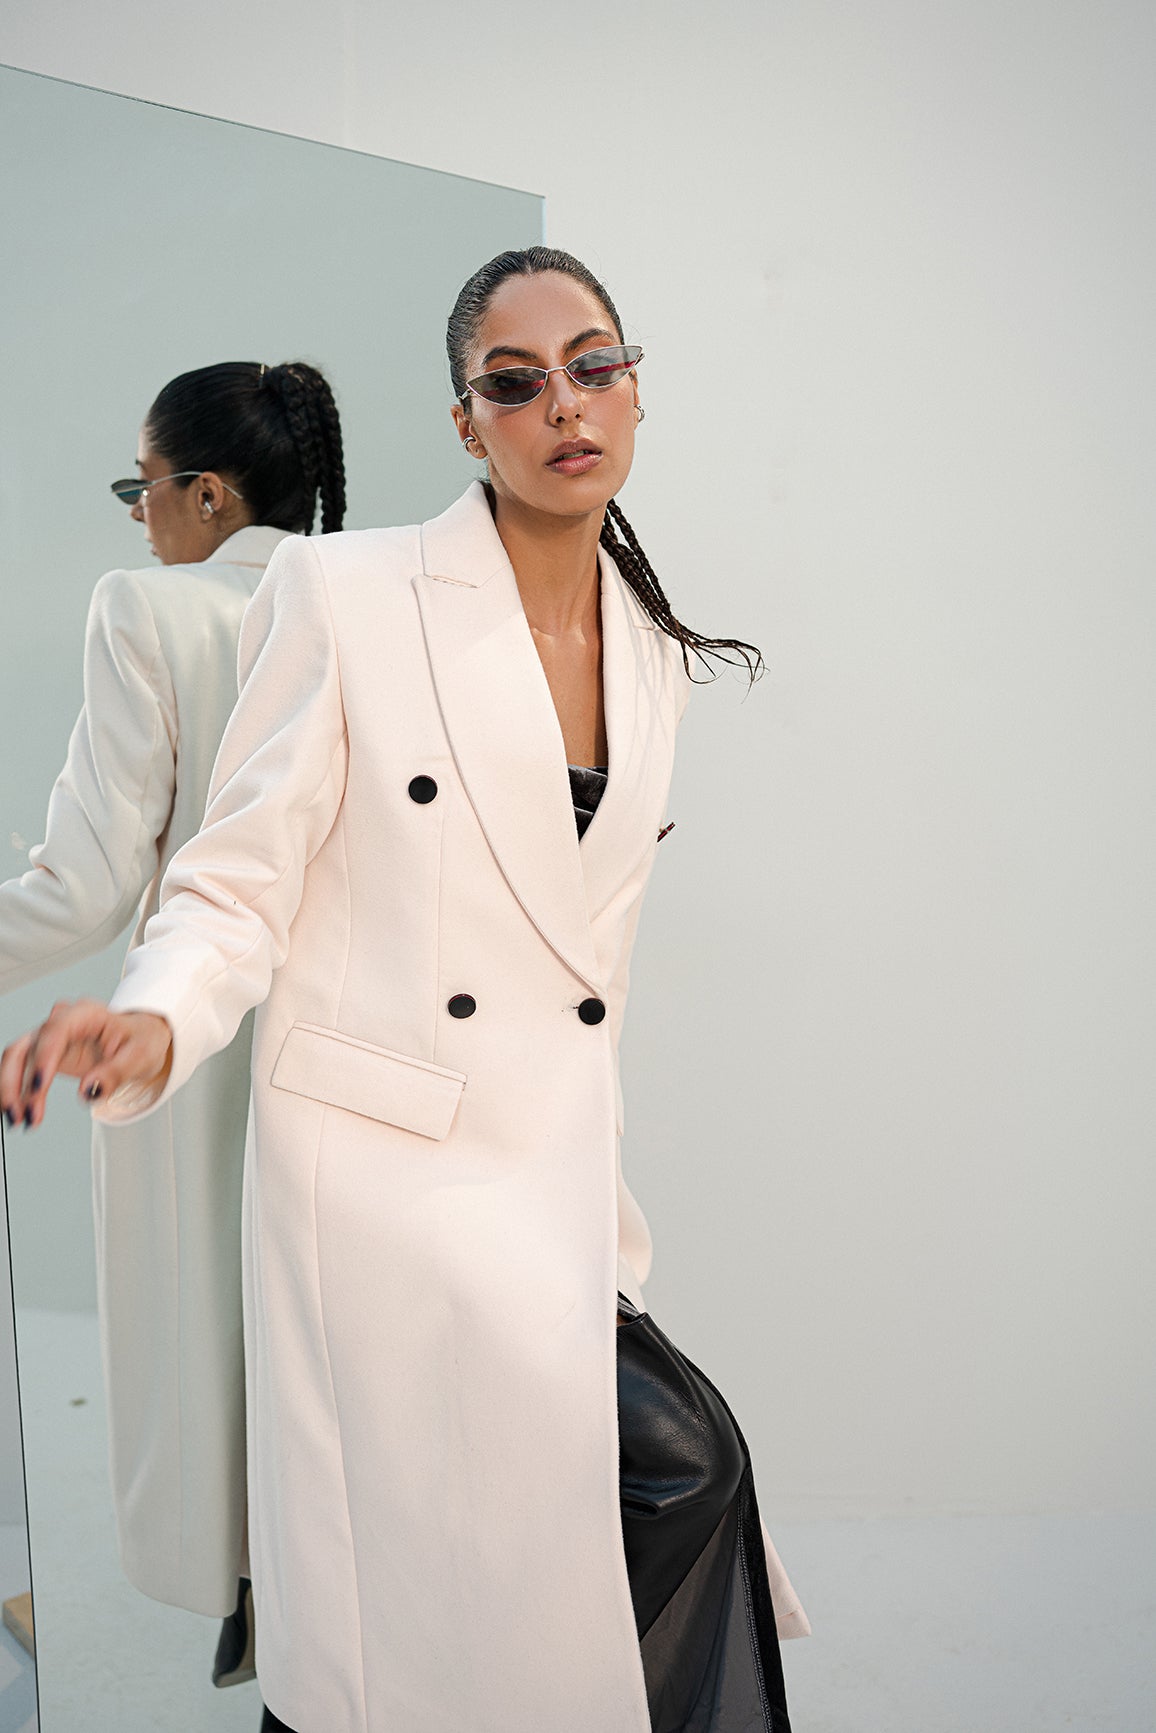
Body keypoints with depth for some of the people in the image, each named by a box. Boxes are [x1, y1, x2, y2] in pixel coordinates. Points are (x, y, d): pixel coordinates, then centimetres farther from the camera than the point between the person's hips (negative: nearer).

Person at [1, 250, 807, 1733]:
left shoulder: (653, 650, 10)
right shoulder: (344, 590, -7)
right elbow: (240, 886, -5)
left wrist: (602, 1210, 17)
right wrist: (153, 1022, -26)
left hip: (559, 1177, 6)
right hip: (379, 1170, -5)